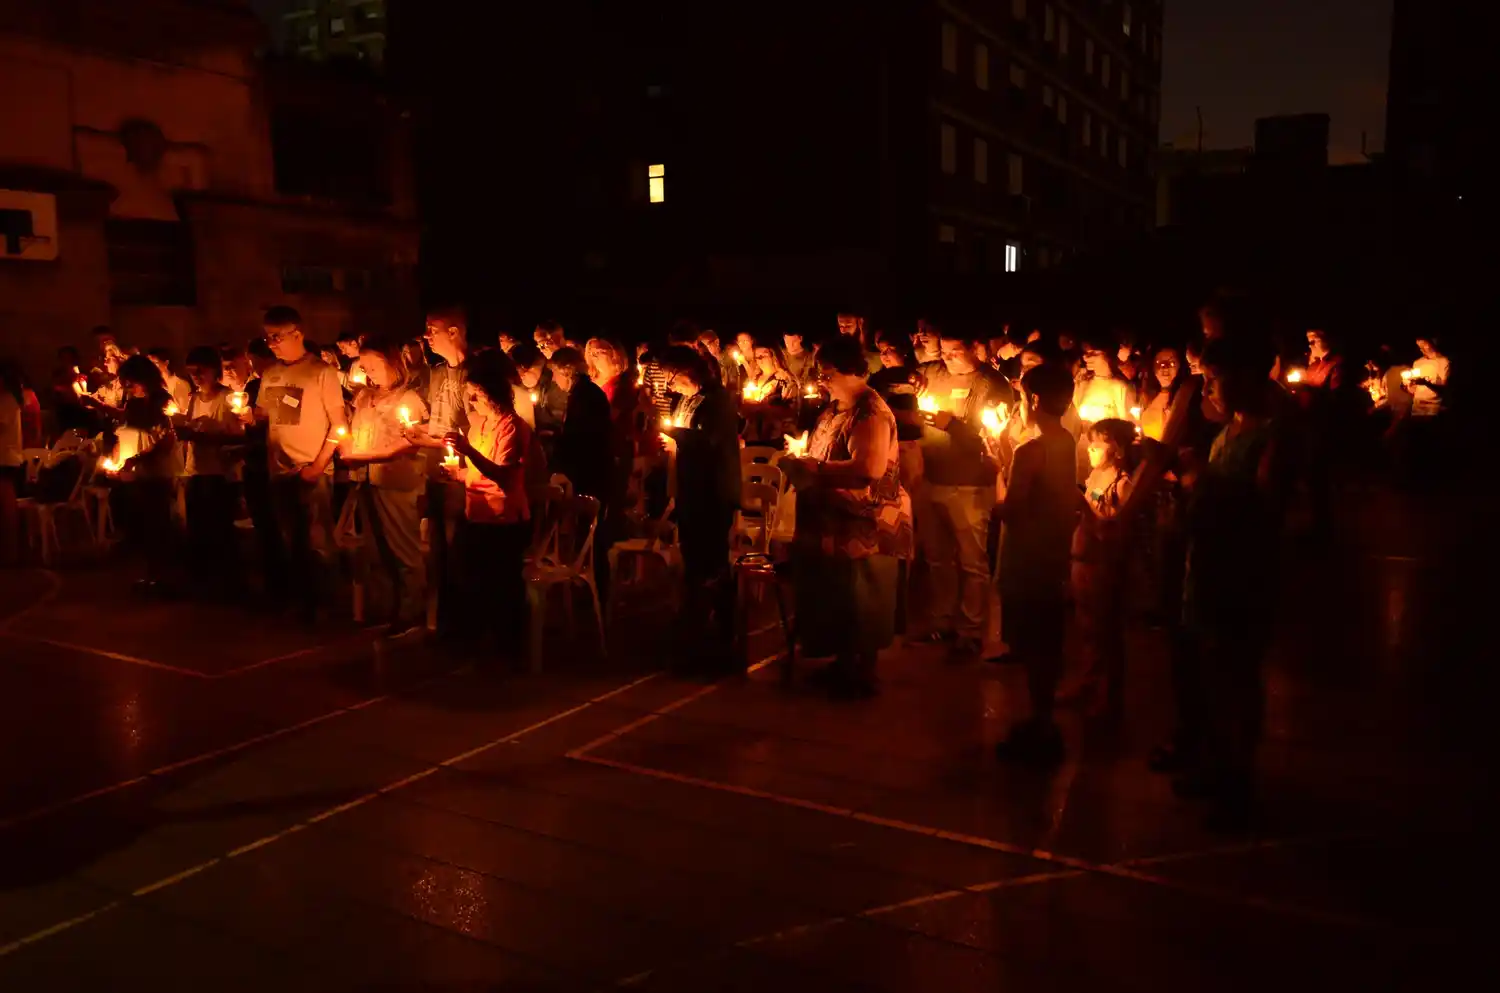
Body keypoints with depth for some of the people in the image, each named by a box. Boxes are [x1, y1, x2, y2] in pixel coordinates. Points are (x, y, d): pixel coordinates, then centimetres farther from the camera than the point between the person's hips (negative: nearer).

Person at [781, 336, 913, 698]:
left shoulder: (871, 412, -18)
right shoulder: (834, 409, 12)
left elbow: (870, 468, -32)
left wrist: (811, 468, -25)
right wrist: (798, 463, -2)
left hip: (866, 526, -9)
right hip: (834, 524, 9)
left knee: (859, 607, 4)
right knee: (833, 601, 17)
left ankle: (862, 675, 18)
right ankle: (844, 664, 32)